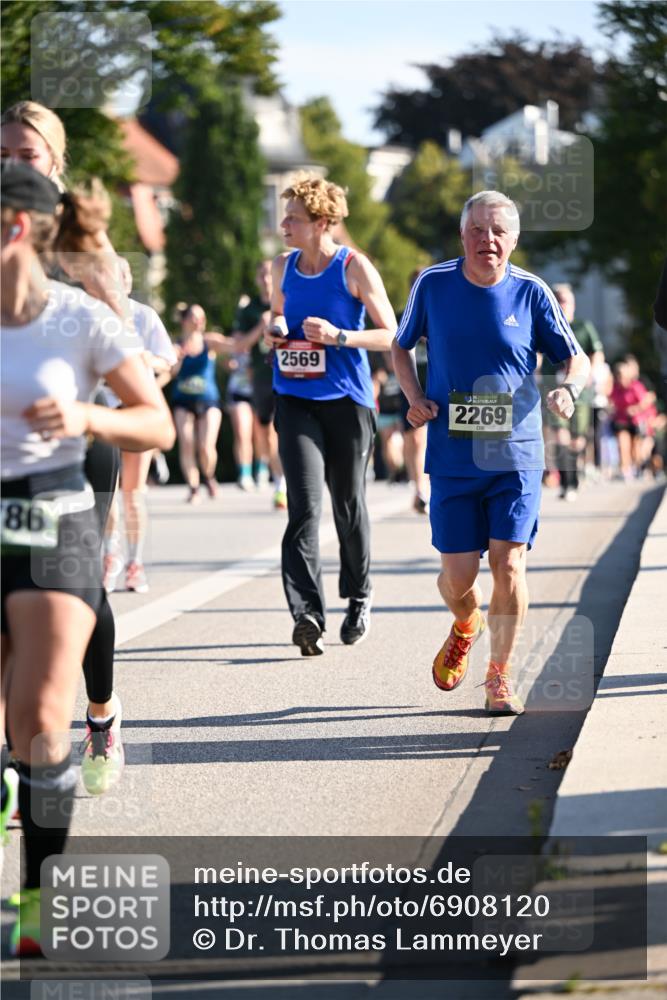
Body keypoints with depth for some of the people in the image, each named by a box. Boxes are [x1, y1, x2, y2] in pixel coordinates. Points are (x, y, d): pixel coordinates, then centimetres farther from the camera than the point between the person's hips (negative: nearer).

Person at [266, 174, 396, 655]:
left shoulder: (355, 268, -7)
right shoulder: (283, 266, 8)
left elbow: (390, 335, -4)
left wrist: (338, 336, -19)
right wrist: (274, 331, 2)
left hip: (347, 399, -2)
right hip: (296, 398, 3)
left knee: (348, 505, 10)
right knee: (304, 506, -12)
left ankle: (359, 597, 31)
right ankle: (308, 614, -21)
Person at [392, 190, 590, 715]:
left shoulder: (531, 293, -2)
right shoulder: (432, 284, 0)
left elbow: (578, 359, 4)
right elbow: (401, 347, 15)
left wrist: (568, 389, -18)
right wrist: (415, 398, -2)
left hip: (517, 455, -1)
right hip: (452, 458, 1)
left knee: (509, 563, -10)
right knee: (458, 575, 0)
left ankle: (500, 676, 8)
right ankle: (466, 625, 37)